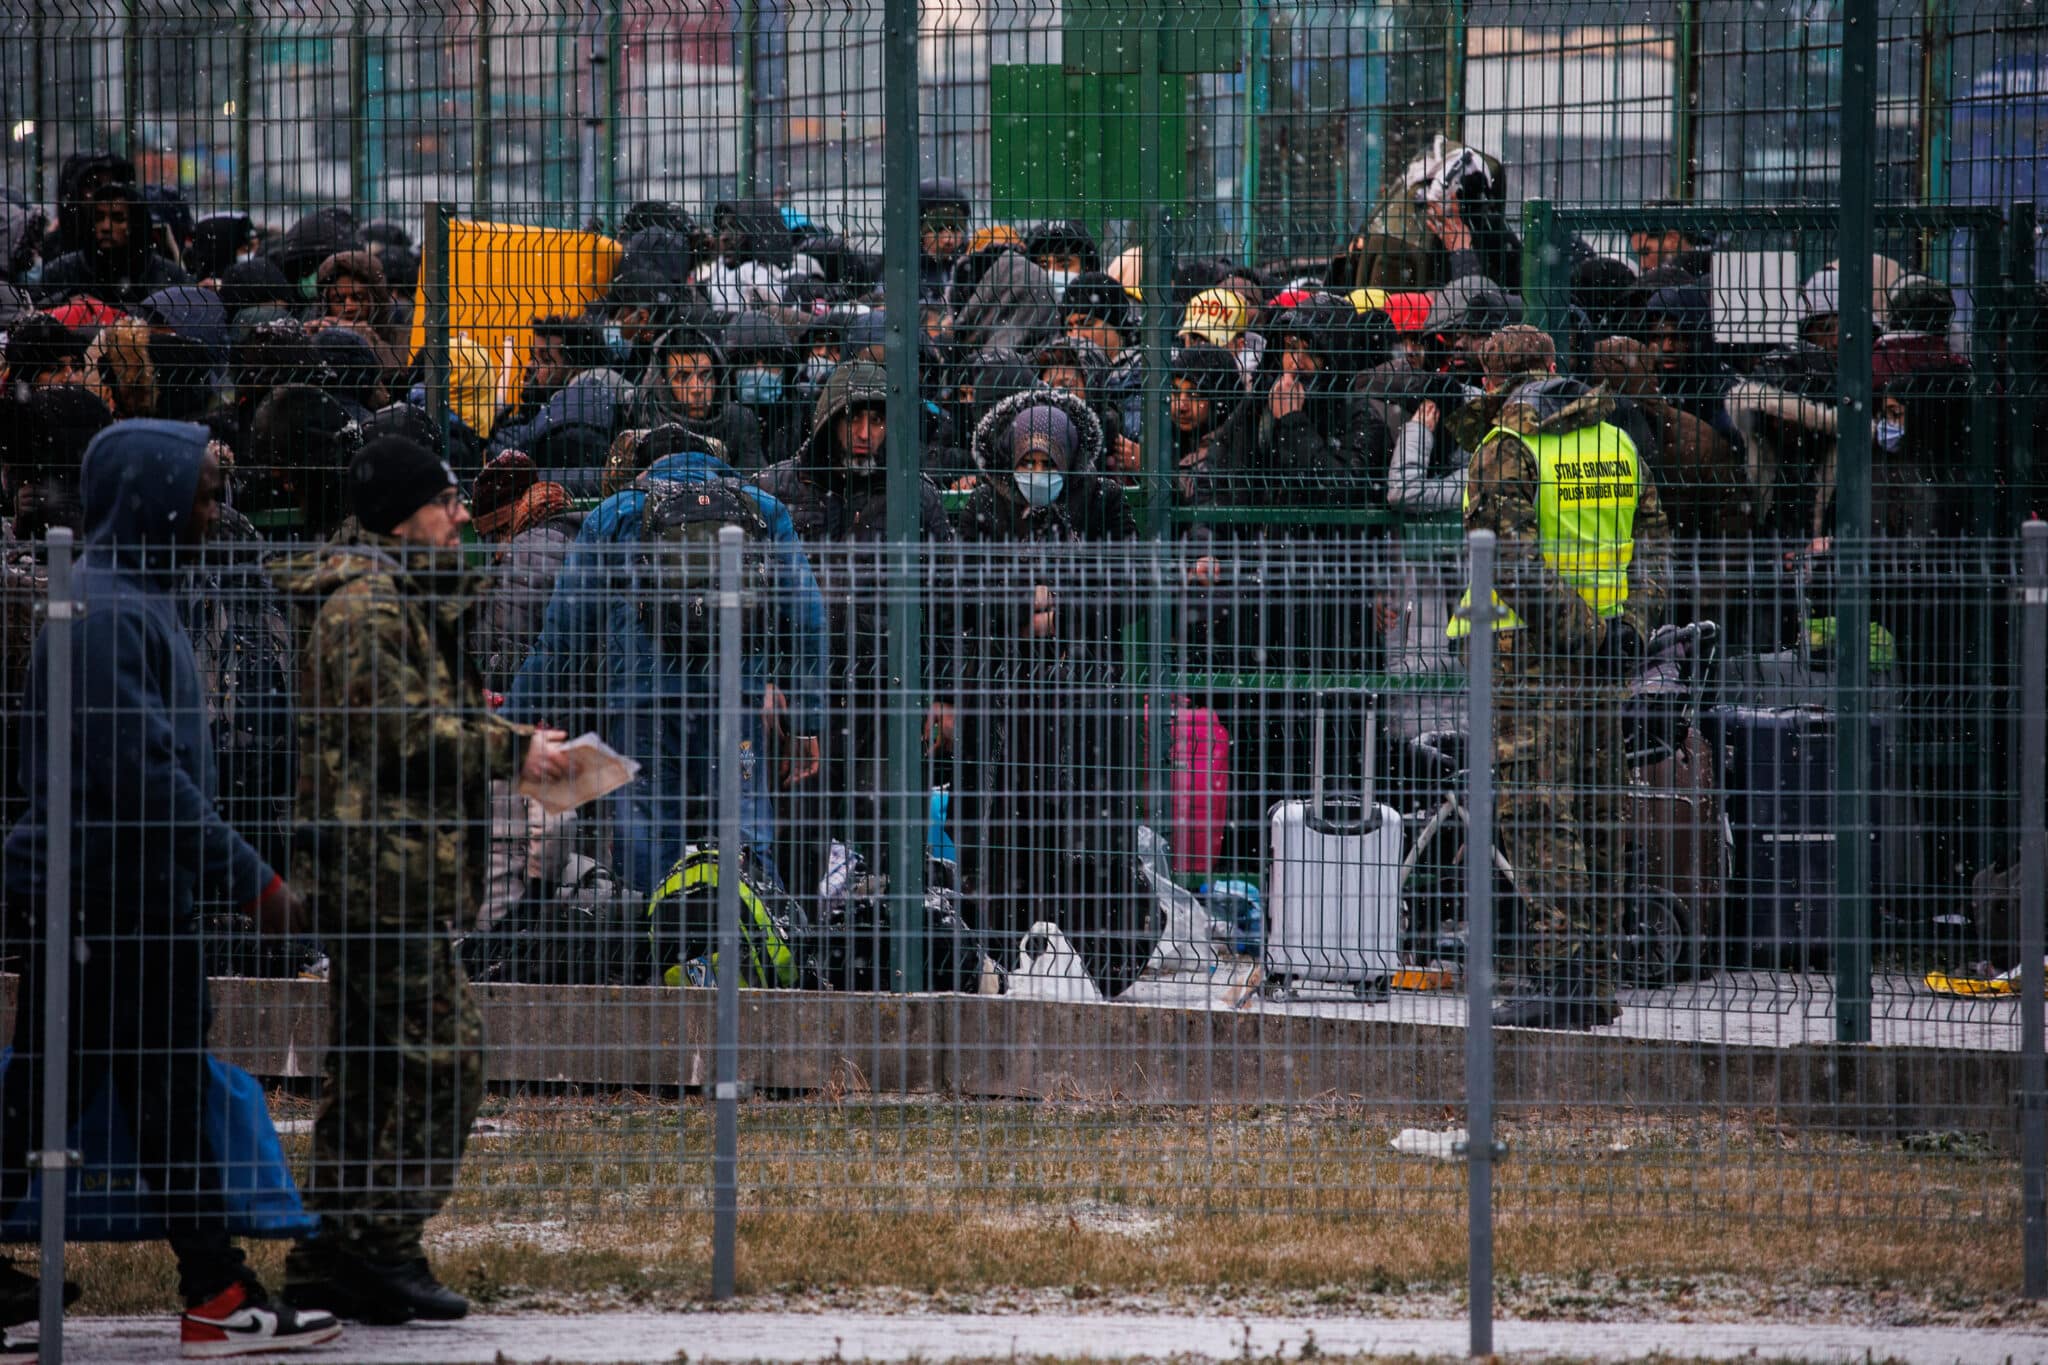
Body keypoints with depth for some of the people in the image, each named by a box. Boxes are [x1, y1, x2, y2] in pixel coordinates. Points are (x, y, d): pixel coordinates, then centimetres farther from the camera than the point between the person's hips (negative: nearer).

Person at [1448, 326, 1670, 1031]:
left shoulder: (1506, 448, -8)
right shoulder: (1618, 443, 12)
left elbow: (1511, 557, -17)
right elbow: (1653, 543, 10)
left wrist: (1564, 625, -15)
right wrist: (1633, 623, 3)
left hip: (1530, 653, -6)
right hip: (1605, 656, 6)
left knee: (1534, 810, -7)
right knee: (1595, 814, 11)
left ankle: (1560, 970, -15)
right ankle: (1596, 981, 14)